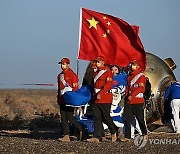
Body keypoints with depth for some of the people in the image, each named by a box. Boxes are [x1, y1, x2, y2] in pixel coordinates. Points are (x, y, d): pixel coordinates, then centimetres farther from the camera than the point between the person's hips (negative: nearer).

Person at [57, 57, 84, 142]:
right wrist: (58, 98, 17)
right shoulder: (60, 75, 16)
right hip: (62, 99, 8)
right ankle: (66, 136, 3)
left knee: (70, 117, -12)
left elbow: (75, 87, -8)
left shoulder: (72, 74, -6)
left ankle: (81, 129, 6)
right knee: (63, 118, 3)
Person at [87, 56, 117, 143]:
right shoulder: (96, 72, 16)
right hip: (95, 98, 7)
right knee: (97, 118, 1)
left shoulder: (107, 72, -7)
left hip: (105, 99, -7)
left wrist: (101, 93, -26)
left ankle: (114, 133, 20)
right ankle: (97, 137, -1)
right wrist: (93, 94, 14)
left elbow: (108, 85, -17)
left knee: (106, 117, -1)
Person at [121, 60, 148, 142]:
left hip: (138, 101, -6)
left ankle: (144, 134, 10)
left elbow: (141, 88, -12)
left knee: (140, 118, -1)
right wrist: (126, 97, 10)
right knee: (127, 119, 0)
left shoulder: (141, 76, -2)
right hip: (128, 101, 6)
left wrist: (132, 95, -20)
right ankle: (127, 136, 1)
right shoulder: (129, 77, 20)